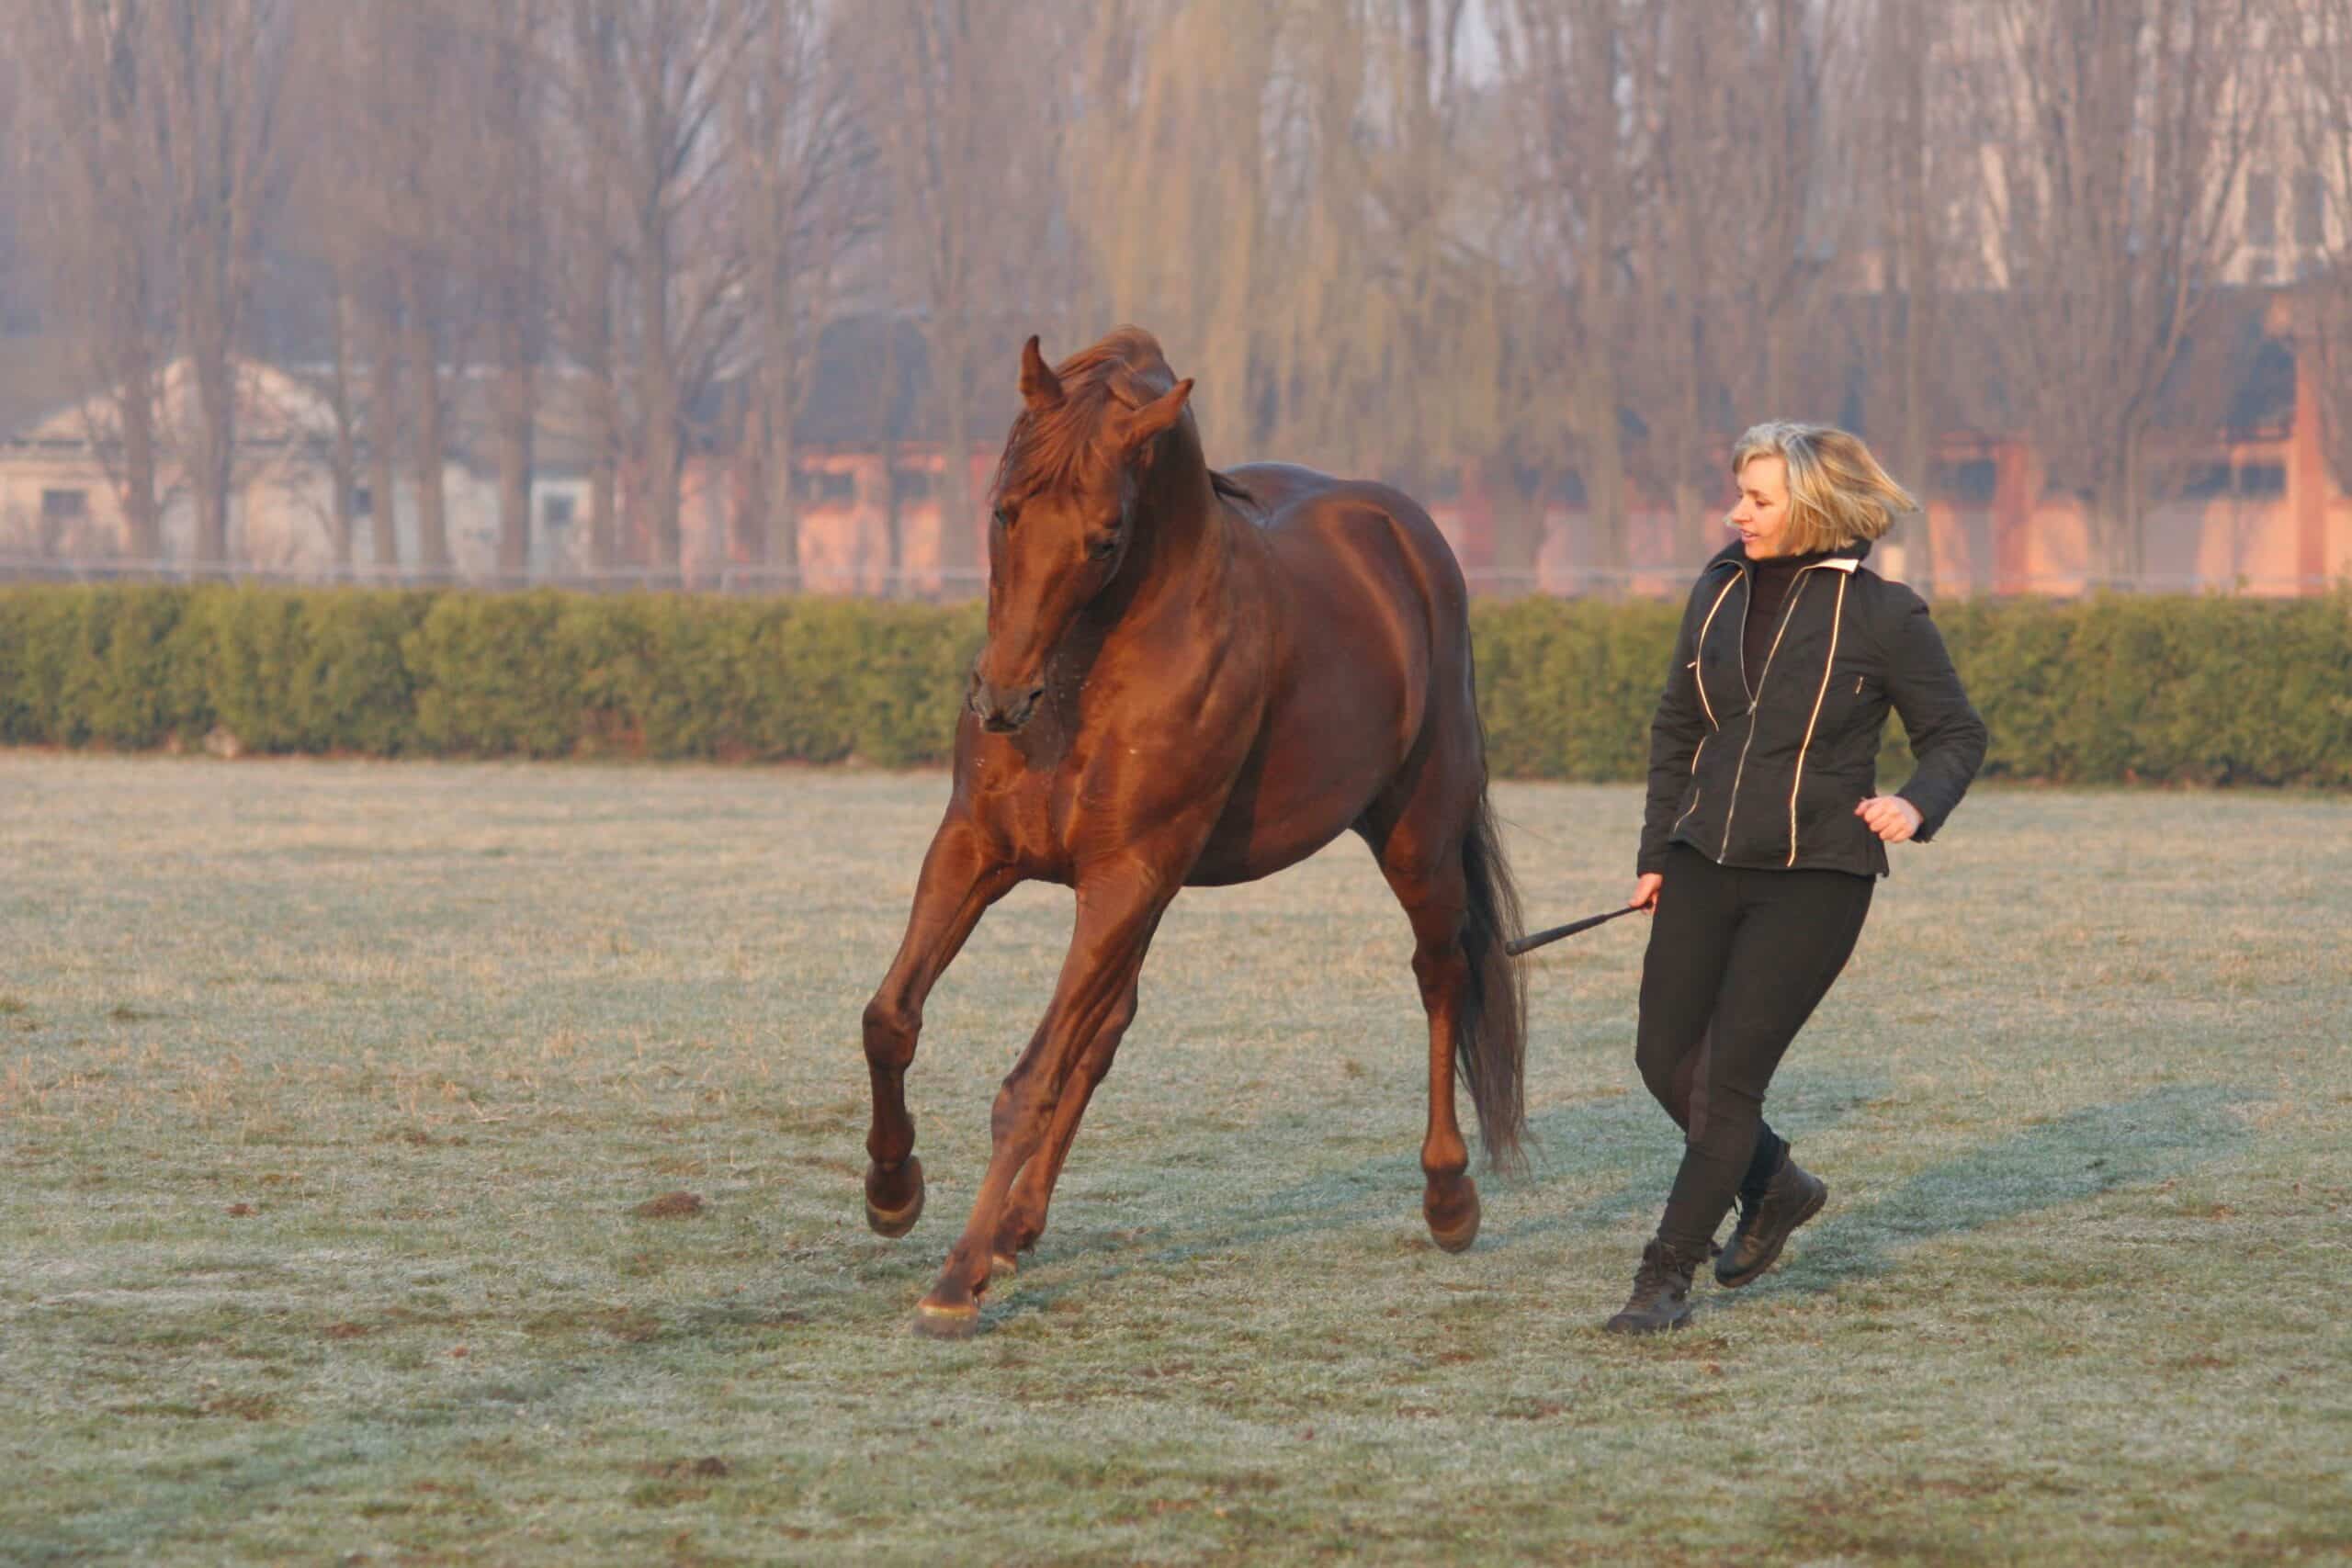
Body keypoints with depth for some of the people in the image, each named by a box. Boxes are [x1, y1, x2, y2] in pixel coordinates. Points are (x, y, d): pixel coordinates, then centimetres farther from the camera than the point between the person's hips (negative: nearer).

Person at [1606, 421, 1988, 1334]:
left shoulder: (1882, 615, -8)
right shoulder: (1721, 593, 6)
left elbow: (1957, 734, -1)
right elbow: (1675, 730, 16)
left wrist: (1918, 805, -21)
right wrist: (1657, 854, 12)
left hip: (1816, 875, -6)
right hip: (1704, 863, 6)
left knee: (1729, 1073, -8)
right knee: (1665, 1059, 6)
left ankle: (1668, 1275, 1)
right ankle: (1775, 1188, 32)